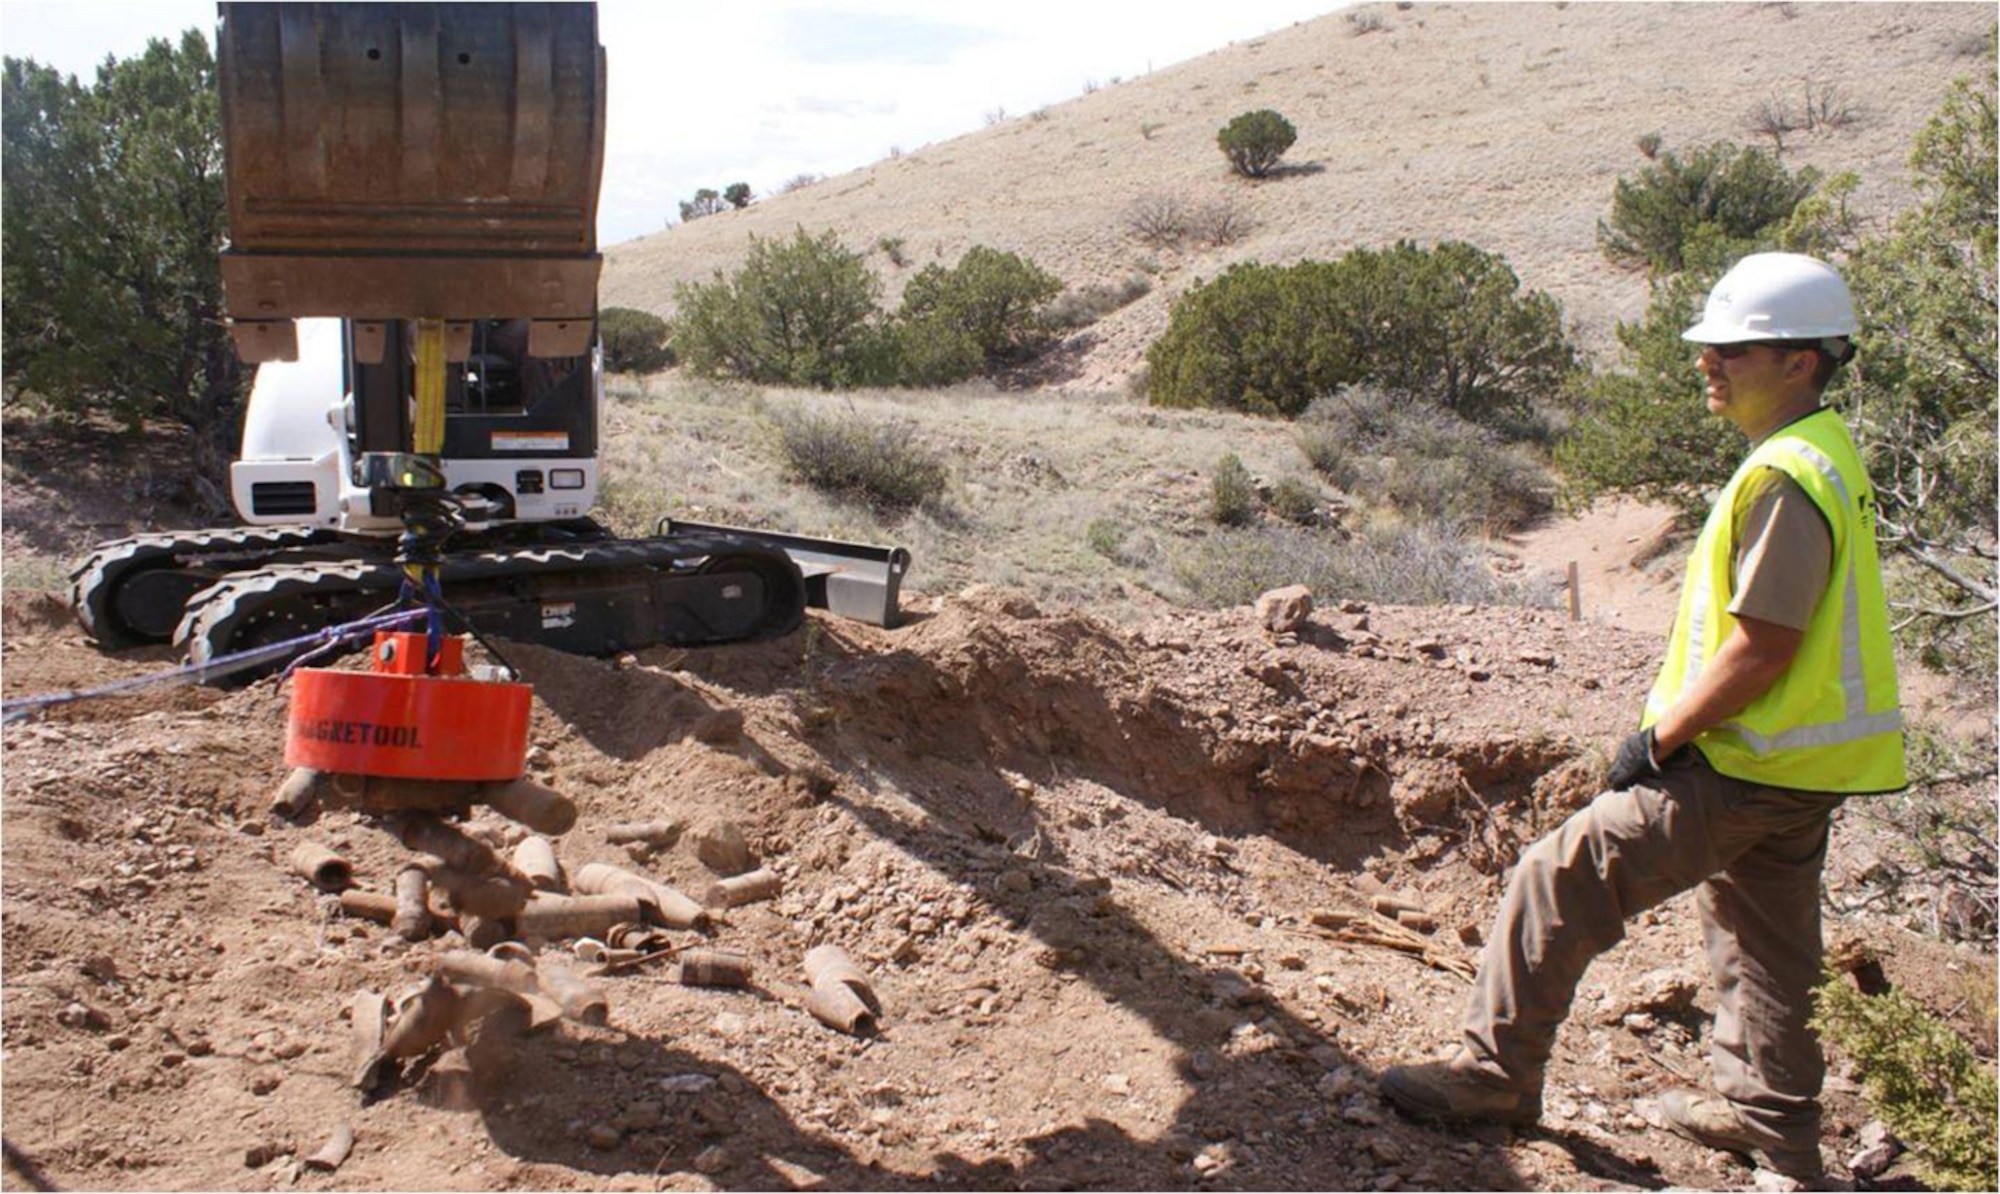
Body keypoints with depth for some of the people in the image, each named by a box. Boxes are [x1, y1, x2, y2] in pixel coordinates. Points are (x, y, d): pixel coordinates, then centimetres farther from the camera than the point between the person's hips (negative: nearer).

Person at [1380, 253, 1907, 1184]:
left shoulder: (1786, 479, -22)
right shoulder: (1822, 453, 10)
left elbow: (1758, 651, -24)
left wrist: (1659, 739, -15)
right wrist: (1679, 723, 15)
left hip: (1744, 769, -10)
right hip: (1802, 765, 10)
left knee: (1565, 880, -6)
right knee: (1763, 938, 22)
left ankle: (1498, 1070, 4)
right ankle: (1771, 1117, 37)